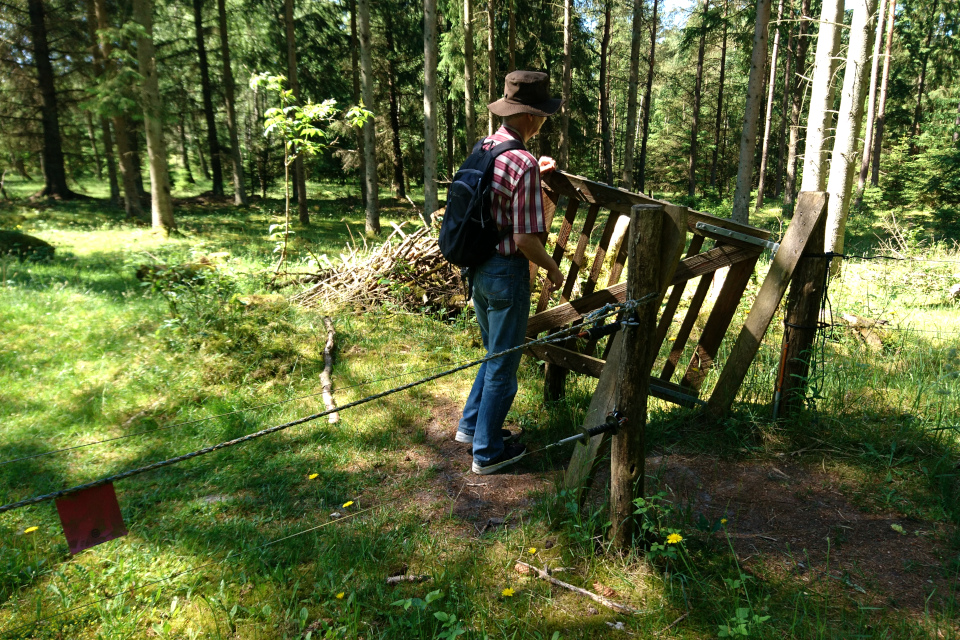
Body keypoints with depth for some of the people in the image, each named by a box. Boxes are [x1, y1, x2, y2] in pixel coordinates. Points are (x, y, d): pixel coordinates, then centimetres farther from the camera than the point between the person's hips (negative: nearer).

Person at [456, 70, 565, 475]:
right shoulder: (524, 164, -21)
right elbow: (525, 238, -22)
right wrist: (553, 269, -5)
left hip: (477, 266, 8)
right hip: (506, 272, -8)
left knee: (494, 352, 25)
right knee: (503, 363, 6)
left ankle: (471, 425, 36)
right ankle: (487, 452, 19)